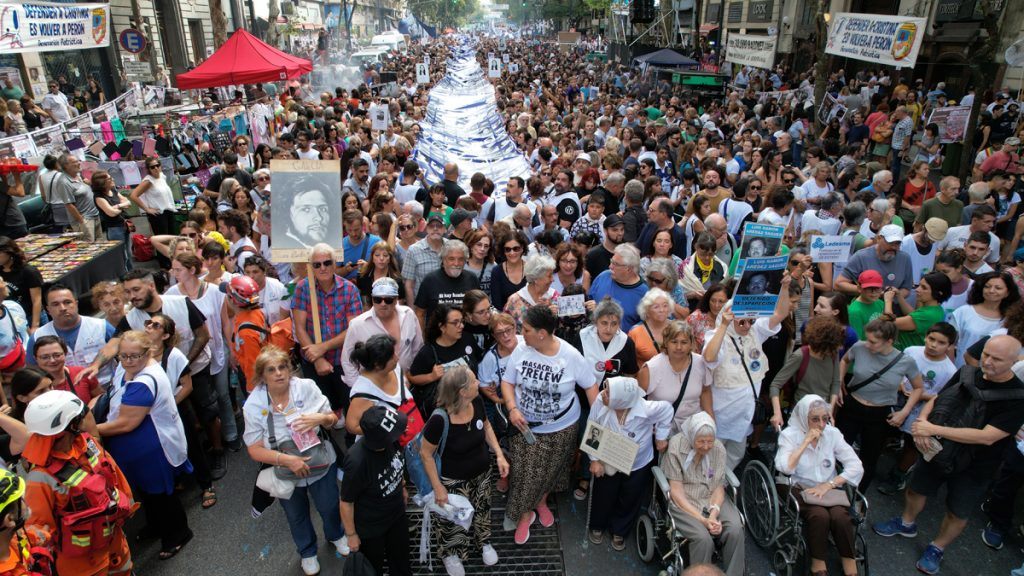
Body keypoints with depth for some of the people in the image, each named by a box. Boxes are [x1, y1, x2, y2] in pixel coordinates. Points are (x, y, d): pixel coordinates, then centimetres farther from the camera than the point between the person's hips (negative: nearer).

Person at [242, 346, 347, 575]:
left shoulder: (306, 387, -18)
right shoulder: (253, 404, -18)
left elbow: (332, 421, -8)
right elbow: (254, 449, -15)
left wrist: (321, 418, -31)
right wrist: (286, 459, -29)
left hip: (320, 464, 0)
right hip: (286, 473, 0)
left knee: (329, 507, 21)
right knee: (297, 516, 23)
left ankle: (335, 535, 56)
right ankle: (307, 552, 53)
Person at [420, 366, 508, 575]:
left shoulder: (477, 402, -20)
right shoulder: (439, 419, -35)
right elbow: (426, 454, -20)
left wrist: (499, 454, -8)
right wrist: (438, 487, -17)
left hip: (482, 473, 5)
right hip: (455, 480, -4)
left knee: (481, 510, 27)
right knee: (455, 519, 19)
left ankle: (483, 542, 57)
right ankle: (450, 553, 50)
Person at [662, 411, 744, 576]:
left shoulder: (719, 448, -5)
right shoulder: (676, 446, -17)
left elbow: (719, 488, 0)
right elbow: (676, 492, -15)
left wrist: (713, 514, -19)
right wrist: (702, 519, -22)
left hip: (712, 500, 4)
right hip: (684, 502, -3)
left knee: (735, 530, -24)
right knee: (704, 538, -29)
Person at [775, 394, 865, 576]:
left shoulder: (832, 433, 1)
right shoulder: (790, 434, -7)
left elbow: (856, 467, -4)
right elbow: (784, 468, -21)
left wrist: (829, 484, -15)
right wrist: (806, 442, -20)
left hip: (829, 490, 2)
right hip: (800, 490, -2)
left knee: (840, 516, -28)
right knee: (820, 515, -31)